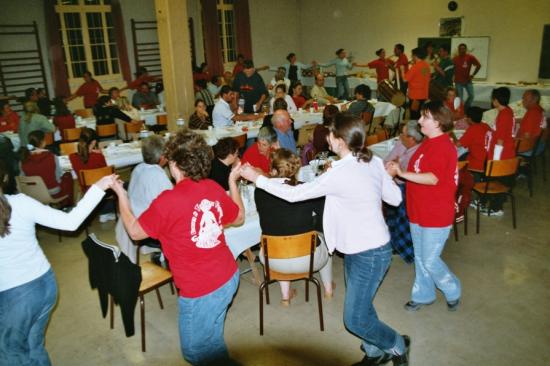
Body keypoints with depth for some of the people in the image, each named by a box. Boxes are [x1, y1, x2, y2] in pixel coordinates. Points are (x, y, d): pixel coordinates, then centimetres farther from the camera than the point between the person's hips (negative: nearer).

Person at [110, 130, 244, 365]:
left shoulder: (168, 201, -22)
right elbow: (239, 218, 12)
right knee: (211, 341, 27)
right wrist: (232, 181, 22)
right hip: (228, 277, 7)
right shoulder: (213, 188, -5)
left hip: (201, 292, -7)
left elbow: (134, 231, -6)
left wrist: (121, 194, 8)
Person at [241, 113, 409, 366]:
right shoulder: (374, 162, -3)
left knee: (354, 319, 5)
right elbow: (395, 198, 5)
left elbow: (294, 194, -19)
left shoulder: (339, 174, -26)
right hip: (360, 248, 9)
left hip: (369, 254, -9)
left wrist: (257, 178, -8)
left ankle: (397, 345, 29)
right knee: (360, 307, 22)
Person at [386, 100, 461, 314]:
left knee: (430, 260, 2)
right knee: (420, 258, 18)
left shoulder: (443, 147, -21)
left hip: (436, 215, -9)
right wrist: (397, 169, 2)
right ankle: (423, 295, 35)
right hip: (419, 211, 9)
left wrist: (402, 173, -34)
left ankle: (452, 291, 28)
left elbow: (433, 178, -31)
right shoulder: (428, 143, 10)